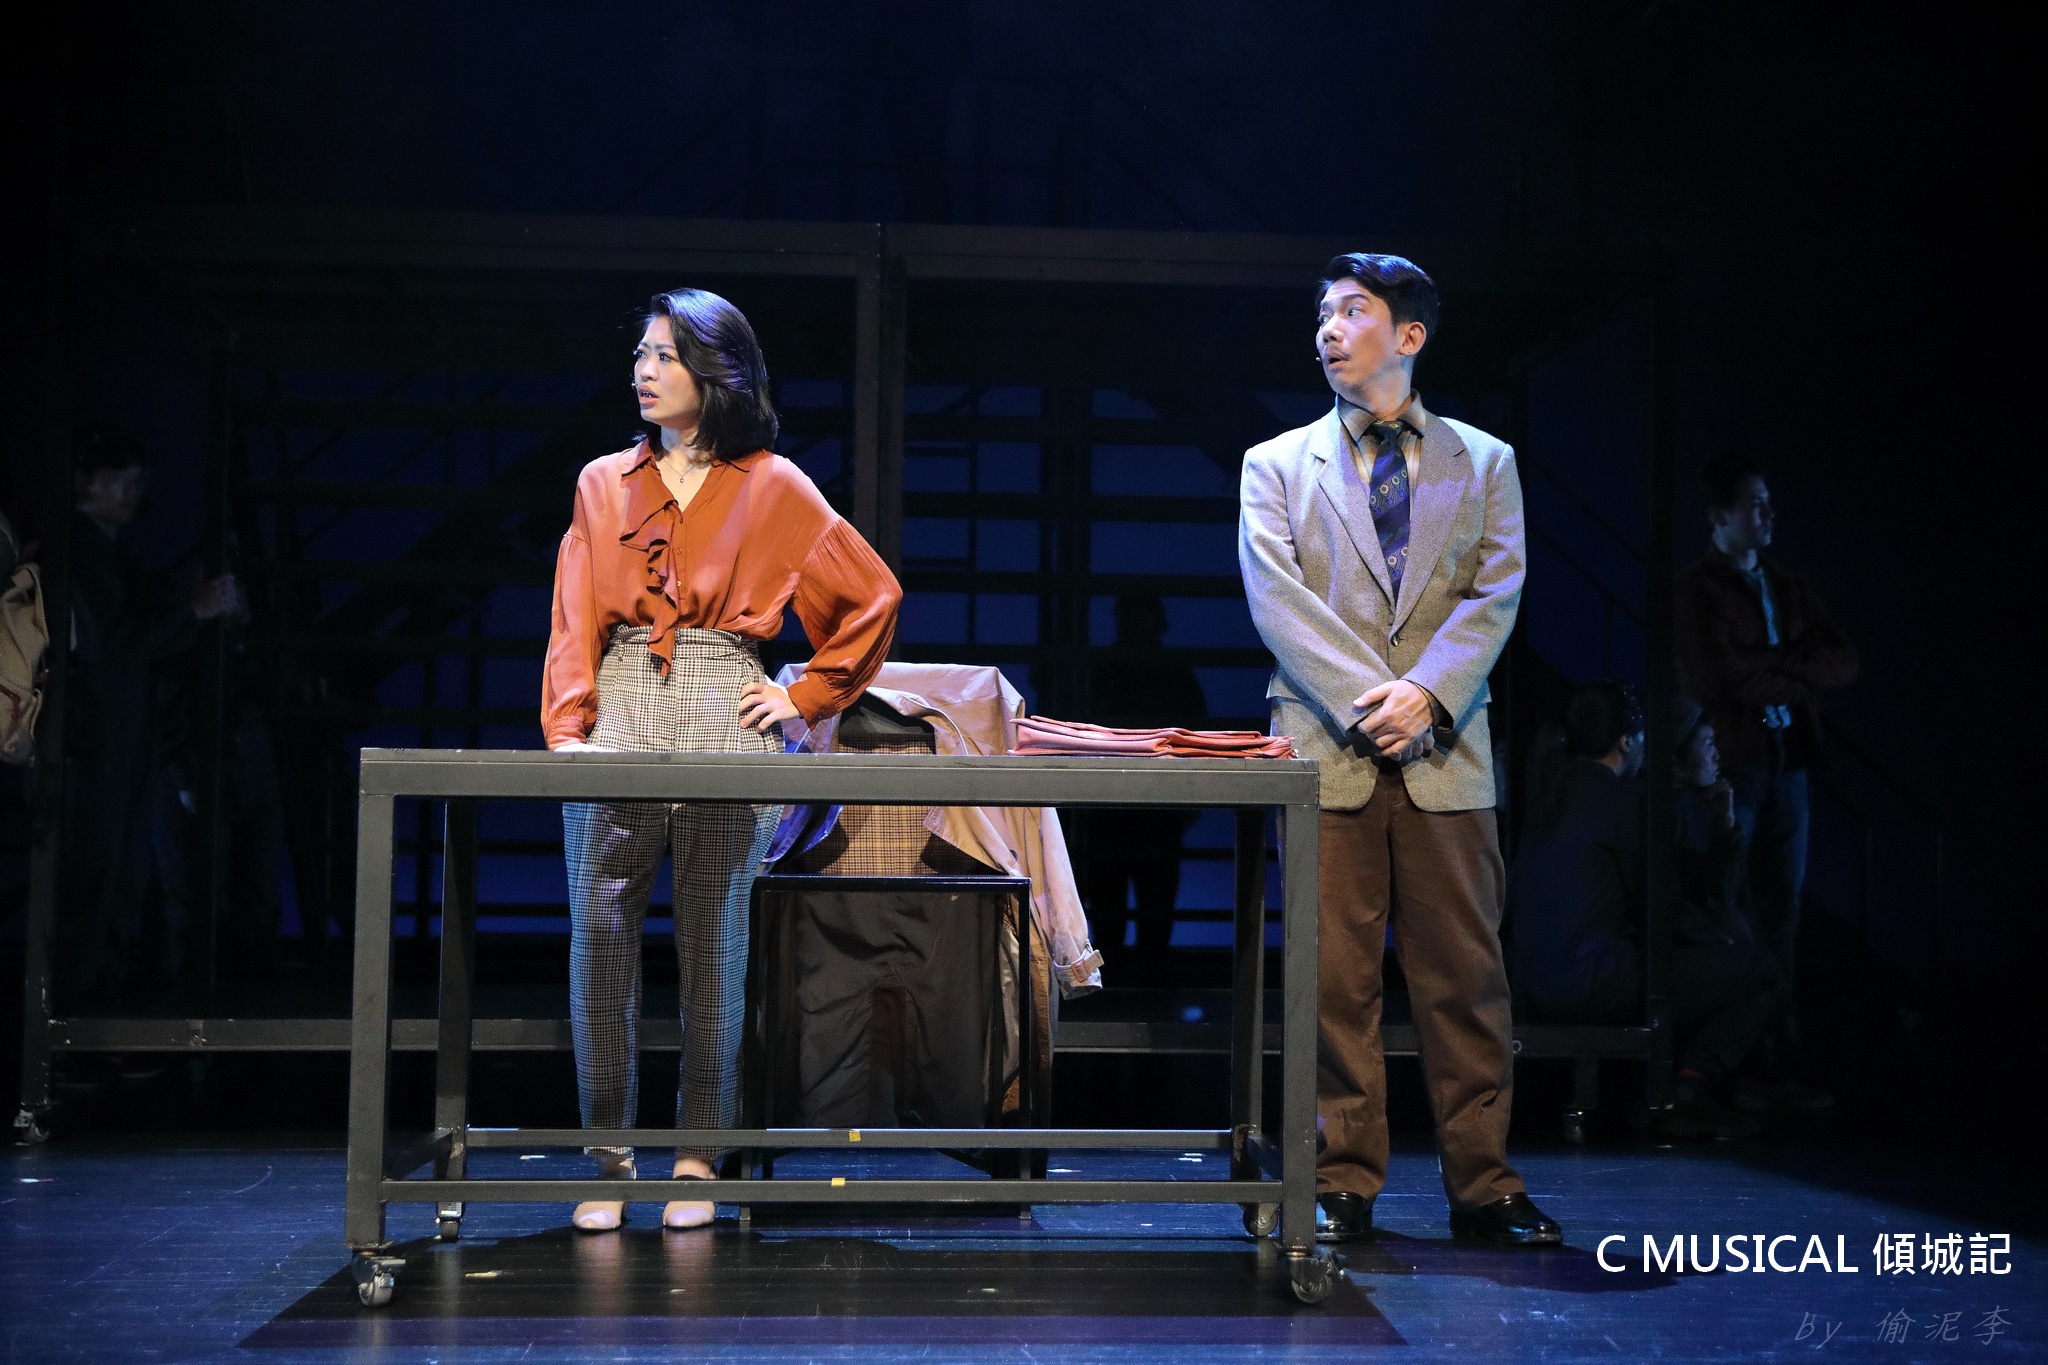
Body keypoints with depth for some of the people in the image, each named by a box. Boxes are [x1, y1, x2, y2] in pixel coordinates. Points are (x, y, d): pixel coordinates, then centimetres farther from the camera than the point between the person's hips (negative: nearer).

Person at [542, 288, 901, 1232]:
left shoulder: (773, 487, 8)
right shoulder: (604, 484, 16)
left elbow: (873, 597, 10)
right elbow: (575, 622, 7)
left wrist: (809, 696, 5)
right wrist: (568, 727, -7)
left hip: (723, 720, -2)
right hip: (619, 715, 2)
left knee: (715, 942, -1)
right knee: (600, 928, -8)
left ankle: (699, 1157, 7)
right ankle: (607, 1155, 0)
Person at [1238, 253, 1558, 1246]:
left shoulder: (1483, 463, 14)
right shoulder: (1276, 465, 12)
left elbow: (1495, 595, 3)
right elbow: (1277, 600, -1)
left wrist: (1425, 692, -13)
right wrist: (1363, 700, -13)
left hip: (1445, 754, 1)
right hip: (1326, 753, 0)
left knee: (1465, 976, 2)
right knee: (1334, 979, 0)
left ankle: (1482, 1184, 10)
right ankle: (1343, 1186, 8)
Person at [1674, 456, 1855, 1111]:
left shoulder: (1791, 585, 17)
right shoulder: (1695, 590, -2)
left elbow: (1844, 662, 7)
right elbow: (1717, 680, -13)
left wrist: (1772, 663, -9)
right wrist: (1799, 677, -2)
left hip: (1787, 766, 6)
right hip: (1727, 766, -6)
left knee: (1778, 922, 5)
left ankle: (1774, 1063, 8)